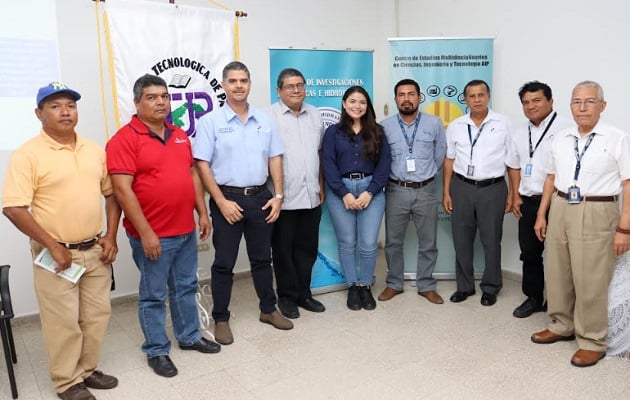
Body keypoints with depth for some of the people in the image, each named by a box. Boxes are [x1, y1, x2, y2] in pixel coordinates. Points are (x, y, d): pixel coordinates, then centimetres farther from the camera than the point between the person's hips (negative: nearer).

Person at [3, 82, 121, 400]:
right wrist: (51, 245, -16)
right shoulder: (28, 154, -11)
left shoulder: (95, 150, 6)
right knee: (64, 321, 6)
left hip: (96, 250, 5)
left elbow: (111, 193, 12)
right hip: (57, 254, -5)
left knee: (97, 314, 15)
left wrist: (111, 236, 3)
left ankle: (87, 369, 35)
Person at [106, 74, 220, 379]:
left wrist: (202, 213, 10)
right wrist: (145, 233, -19)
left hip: (186, 230, 7)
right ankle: (156, 350, 24)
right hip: (152, 235, -6)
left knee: (186, 288, 19)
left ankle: (189, 336, 36)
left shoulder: (180, 136, 10)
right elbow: (122, 190, -18)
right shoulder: (125, 139, -12)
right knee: (153, 295, 8)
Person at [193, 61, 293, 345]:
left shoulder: (264, 120, 7)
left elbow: (275, 159, 9)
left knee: (262, 258, 16)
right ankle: (221, 319, 19)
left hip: (260, 197, 4)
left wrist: (278, 196, 1)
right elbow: (202, 165, -9)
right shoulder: (210, 121, -5)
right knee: (224, 263, 5)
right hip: (228, 199, -4)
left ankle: (268, 310, 31)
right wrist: (222, 202, -14)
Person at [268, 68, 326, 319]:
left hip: (311, 196, 5)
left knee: (307, 248, 14)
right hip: (283, 197, -5)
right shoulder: (269, 116, -7)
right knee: (283, 250, 7)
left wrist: (321, 186, 15)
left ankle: (303, 293, 29)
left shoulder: (314, 114, 12)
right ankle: (287, 296, 23)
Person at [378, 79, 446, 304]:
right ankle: (394, 284, 26)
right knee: (393, 241, 9)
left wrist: (426, 174, 11)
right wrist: (393, 175, 7)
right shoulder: (385, 126, -2)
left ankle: (426, 286, 25)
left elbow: (440, 155, 8)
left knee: (428, 242, 9)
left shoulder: (434, 123, 0)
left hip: (425, 191, 1)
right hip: (396, 191, 0)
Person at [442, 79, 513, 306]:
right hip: (461, 187, 2)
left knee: (491, 241, 6)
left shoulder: (503, 124, 0)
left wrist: (512, 194, -2)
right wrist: (446, 193, 5)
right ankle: (464, 286, 24)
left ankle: (490, 288, 23)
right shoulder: (455, 126, 6)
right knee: (461, 240, 9)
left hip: (493, 188, -2)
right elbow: (449, 160, 9)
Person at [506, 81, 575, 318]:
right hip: (528, 202, 6)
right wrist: (516, 196, 12)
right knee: (529, 252, 12)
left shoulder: (566, 128, -8)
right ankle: (533, 298, 26)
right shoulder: (521, 133, 15)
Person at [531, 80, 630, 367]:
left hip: (596, 214, -5)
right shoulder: (561, 139, 9)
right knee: (557, 274, 14)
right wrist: (541, 215, 13)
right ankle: (561, 326, 33)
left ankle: (592, 341, 18)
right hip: (559, 209, 6)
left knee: (590, 280, 1)